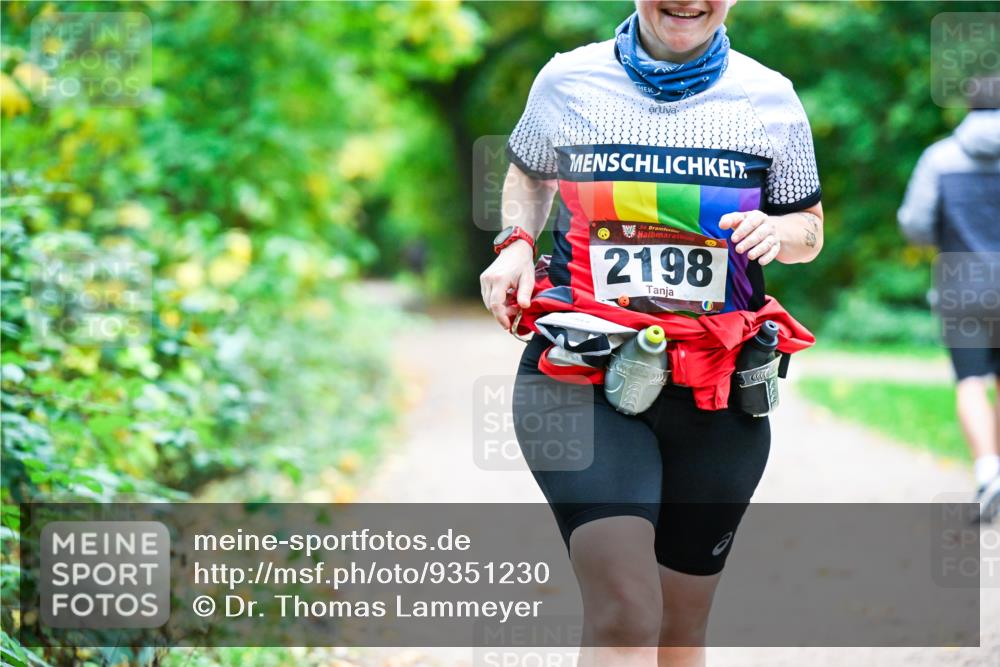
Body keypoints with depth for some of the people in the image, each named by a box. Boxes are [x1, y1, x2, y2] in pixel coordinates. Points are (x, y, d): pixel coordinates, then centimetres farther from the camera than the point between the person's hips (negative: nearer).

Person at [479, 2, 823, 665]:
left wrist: (776, 232, -6)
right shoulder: (567, 81, 4)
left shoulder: (770, 99, 6)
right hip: (582, 380, -3)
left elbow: (810, 229, 17)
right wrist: (516, 242, 4)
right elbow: (529, 173, 24)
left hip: (716, 395, 3)